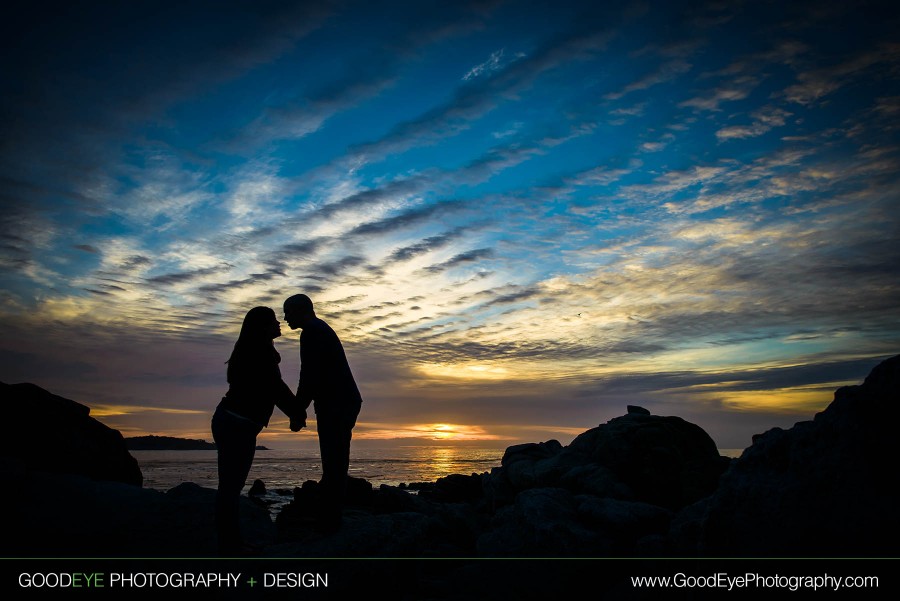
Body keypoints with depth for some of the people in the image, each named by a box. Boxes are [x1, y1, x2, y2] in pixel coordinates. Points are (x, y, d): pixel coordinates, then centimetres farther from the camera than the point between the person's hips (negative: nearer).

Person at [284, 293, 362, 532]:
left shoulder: (312, 332, -9)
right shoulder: (321, 330, 23)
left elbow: (309, 376, -17)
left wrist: (298, 411, -11)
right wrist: (300, 409, 25)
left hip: (335, 405, -10)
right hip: (343, 403, 10)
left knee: (333, 465, -9)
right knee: (335, 465, 11)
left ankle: (328, 522, -7)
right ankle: (330, 521, 16)